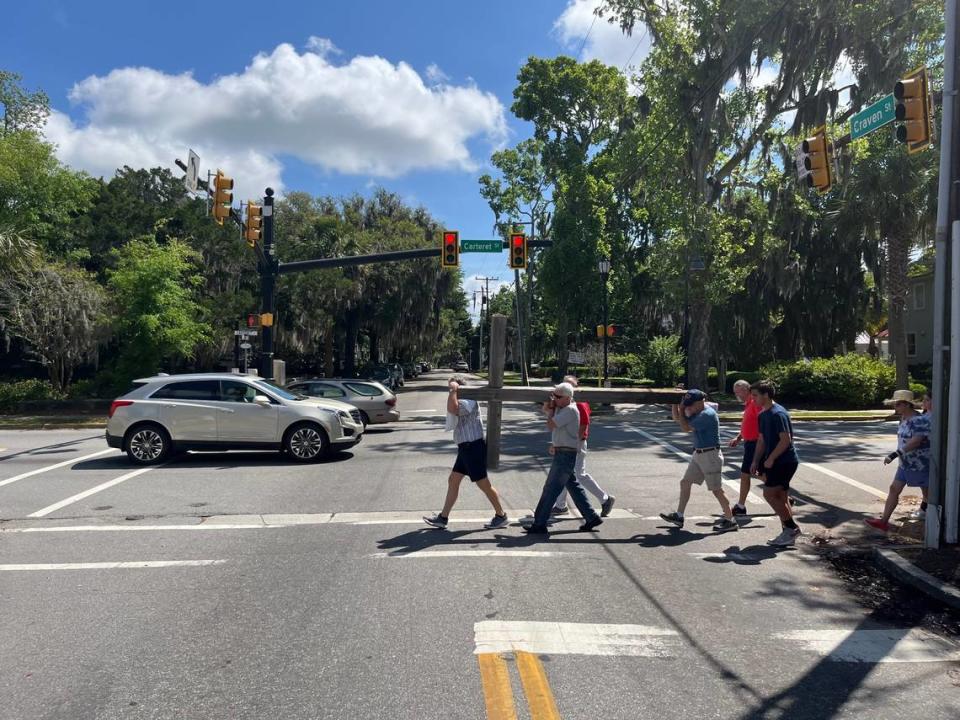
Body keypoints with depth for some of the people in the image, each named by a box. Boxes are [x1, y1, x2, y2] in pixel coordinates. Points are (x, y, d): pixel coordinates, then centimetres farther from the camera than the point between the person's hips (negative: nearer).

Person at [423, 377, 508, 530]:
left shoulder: (469, 402, -17)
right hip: (466, 448, 11)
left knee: (484, 484, -2)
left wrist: (453, 390, -26)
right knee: (453, 481, 10)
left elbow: (451, 409, -33)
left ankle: (501, 516, 11)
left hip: (473, 447, -11)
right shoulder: (462, 403, 16)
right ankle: (443, 518, 15)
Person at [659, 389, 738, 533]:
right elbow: (676, 419, 14)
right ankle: (679, 516, 20)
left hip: (710, 455, -10)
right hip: (698, 454, 10)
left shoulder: (707, 414, -22)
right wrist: (675, 405, 0)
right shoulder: (697, 412, 7)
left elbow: (686, 428, -21)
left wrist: (681, 410, -11)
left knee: (716, 489, -4)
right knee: (685, 482, 12)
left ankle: (730, 521, 7)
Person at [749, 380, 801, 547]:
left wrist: (770, 459, -18)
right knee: (780, 497, 11)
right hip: (777, 461, 9)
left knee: (769, 493, -10)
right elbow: (761, 440, 16)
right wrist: (756, 461, 11)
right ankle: (788, 533, 17)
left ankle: (791, 527, 1)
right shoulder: (762, 415, 11)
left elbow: (786, 440, -22)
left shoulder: (778, 414, -18)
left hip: (785, 461, -9)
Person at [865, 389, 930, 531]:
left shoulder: (920, 420, -22)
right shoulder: (904, 419, 7)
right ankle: (884, 521, 2)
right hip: (905, 463, 9)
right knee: (894, 489, 3)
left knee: (927, 491, 8)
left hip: (920, 464, -9)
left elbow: (916, 441, -33)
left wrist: (895, 454, -37)